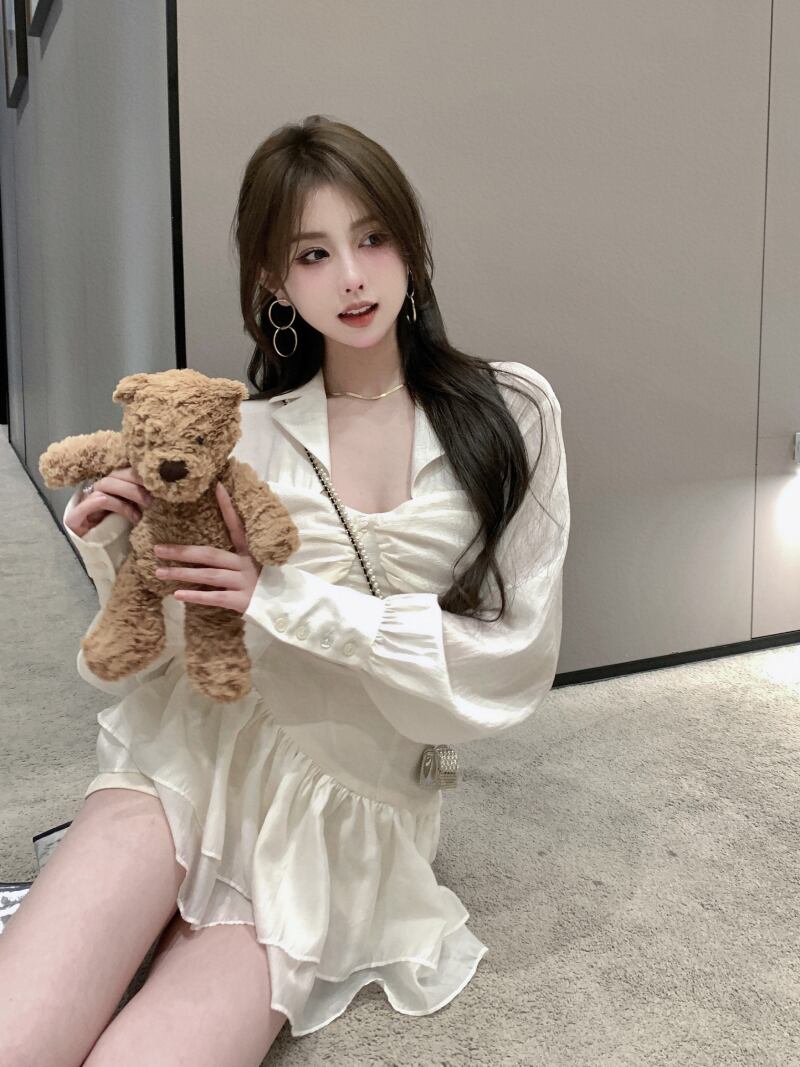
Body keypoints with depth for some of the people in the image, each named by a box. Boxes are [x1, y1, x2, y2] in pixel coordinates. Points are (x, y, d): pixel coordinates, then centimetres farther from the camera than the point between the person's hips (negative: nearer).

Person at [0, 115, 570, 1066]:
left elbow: (516, 656, -6)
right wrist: (114, 550, -13)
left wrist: (289, 600, -15)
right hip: (197, 758, 1)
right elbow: (165, 657, 8)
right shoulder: (245, 434, 4)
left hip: (348, 811, -1)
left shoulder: (510, 412, -1)